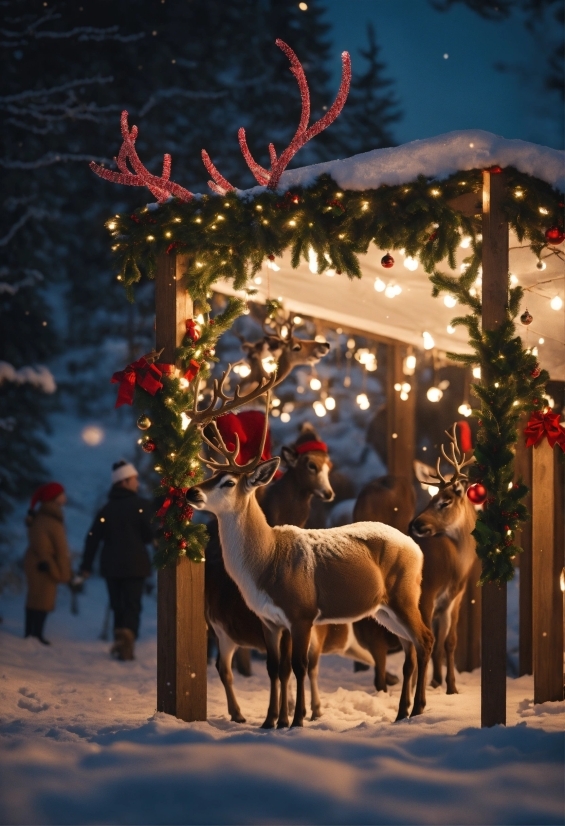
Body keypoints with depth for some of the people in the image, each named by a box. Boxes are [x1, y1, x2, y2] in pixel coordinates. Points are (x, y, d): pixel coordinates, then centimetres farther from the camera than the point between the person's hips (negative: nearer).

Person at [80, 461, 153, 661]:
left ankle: (120, 645, 15)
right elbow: (150, 535, -7)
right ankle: (127, 639, -27)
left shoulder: (107, 508, 9)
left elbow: (93, 537, 2)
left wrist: (86, 565, 4)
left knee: (118, 607, 14)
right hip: (135, 565, -4)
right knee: (132, 607, -5)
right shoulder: (140, 505, -4)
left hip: (111, 565, 4)